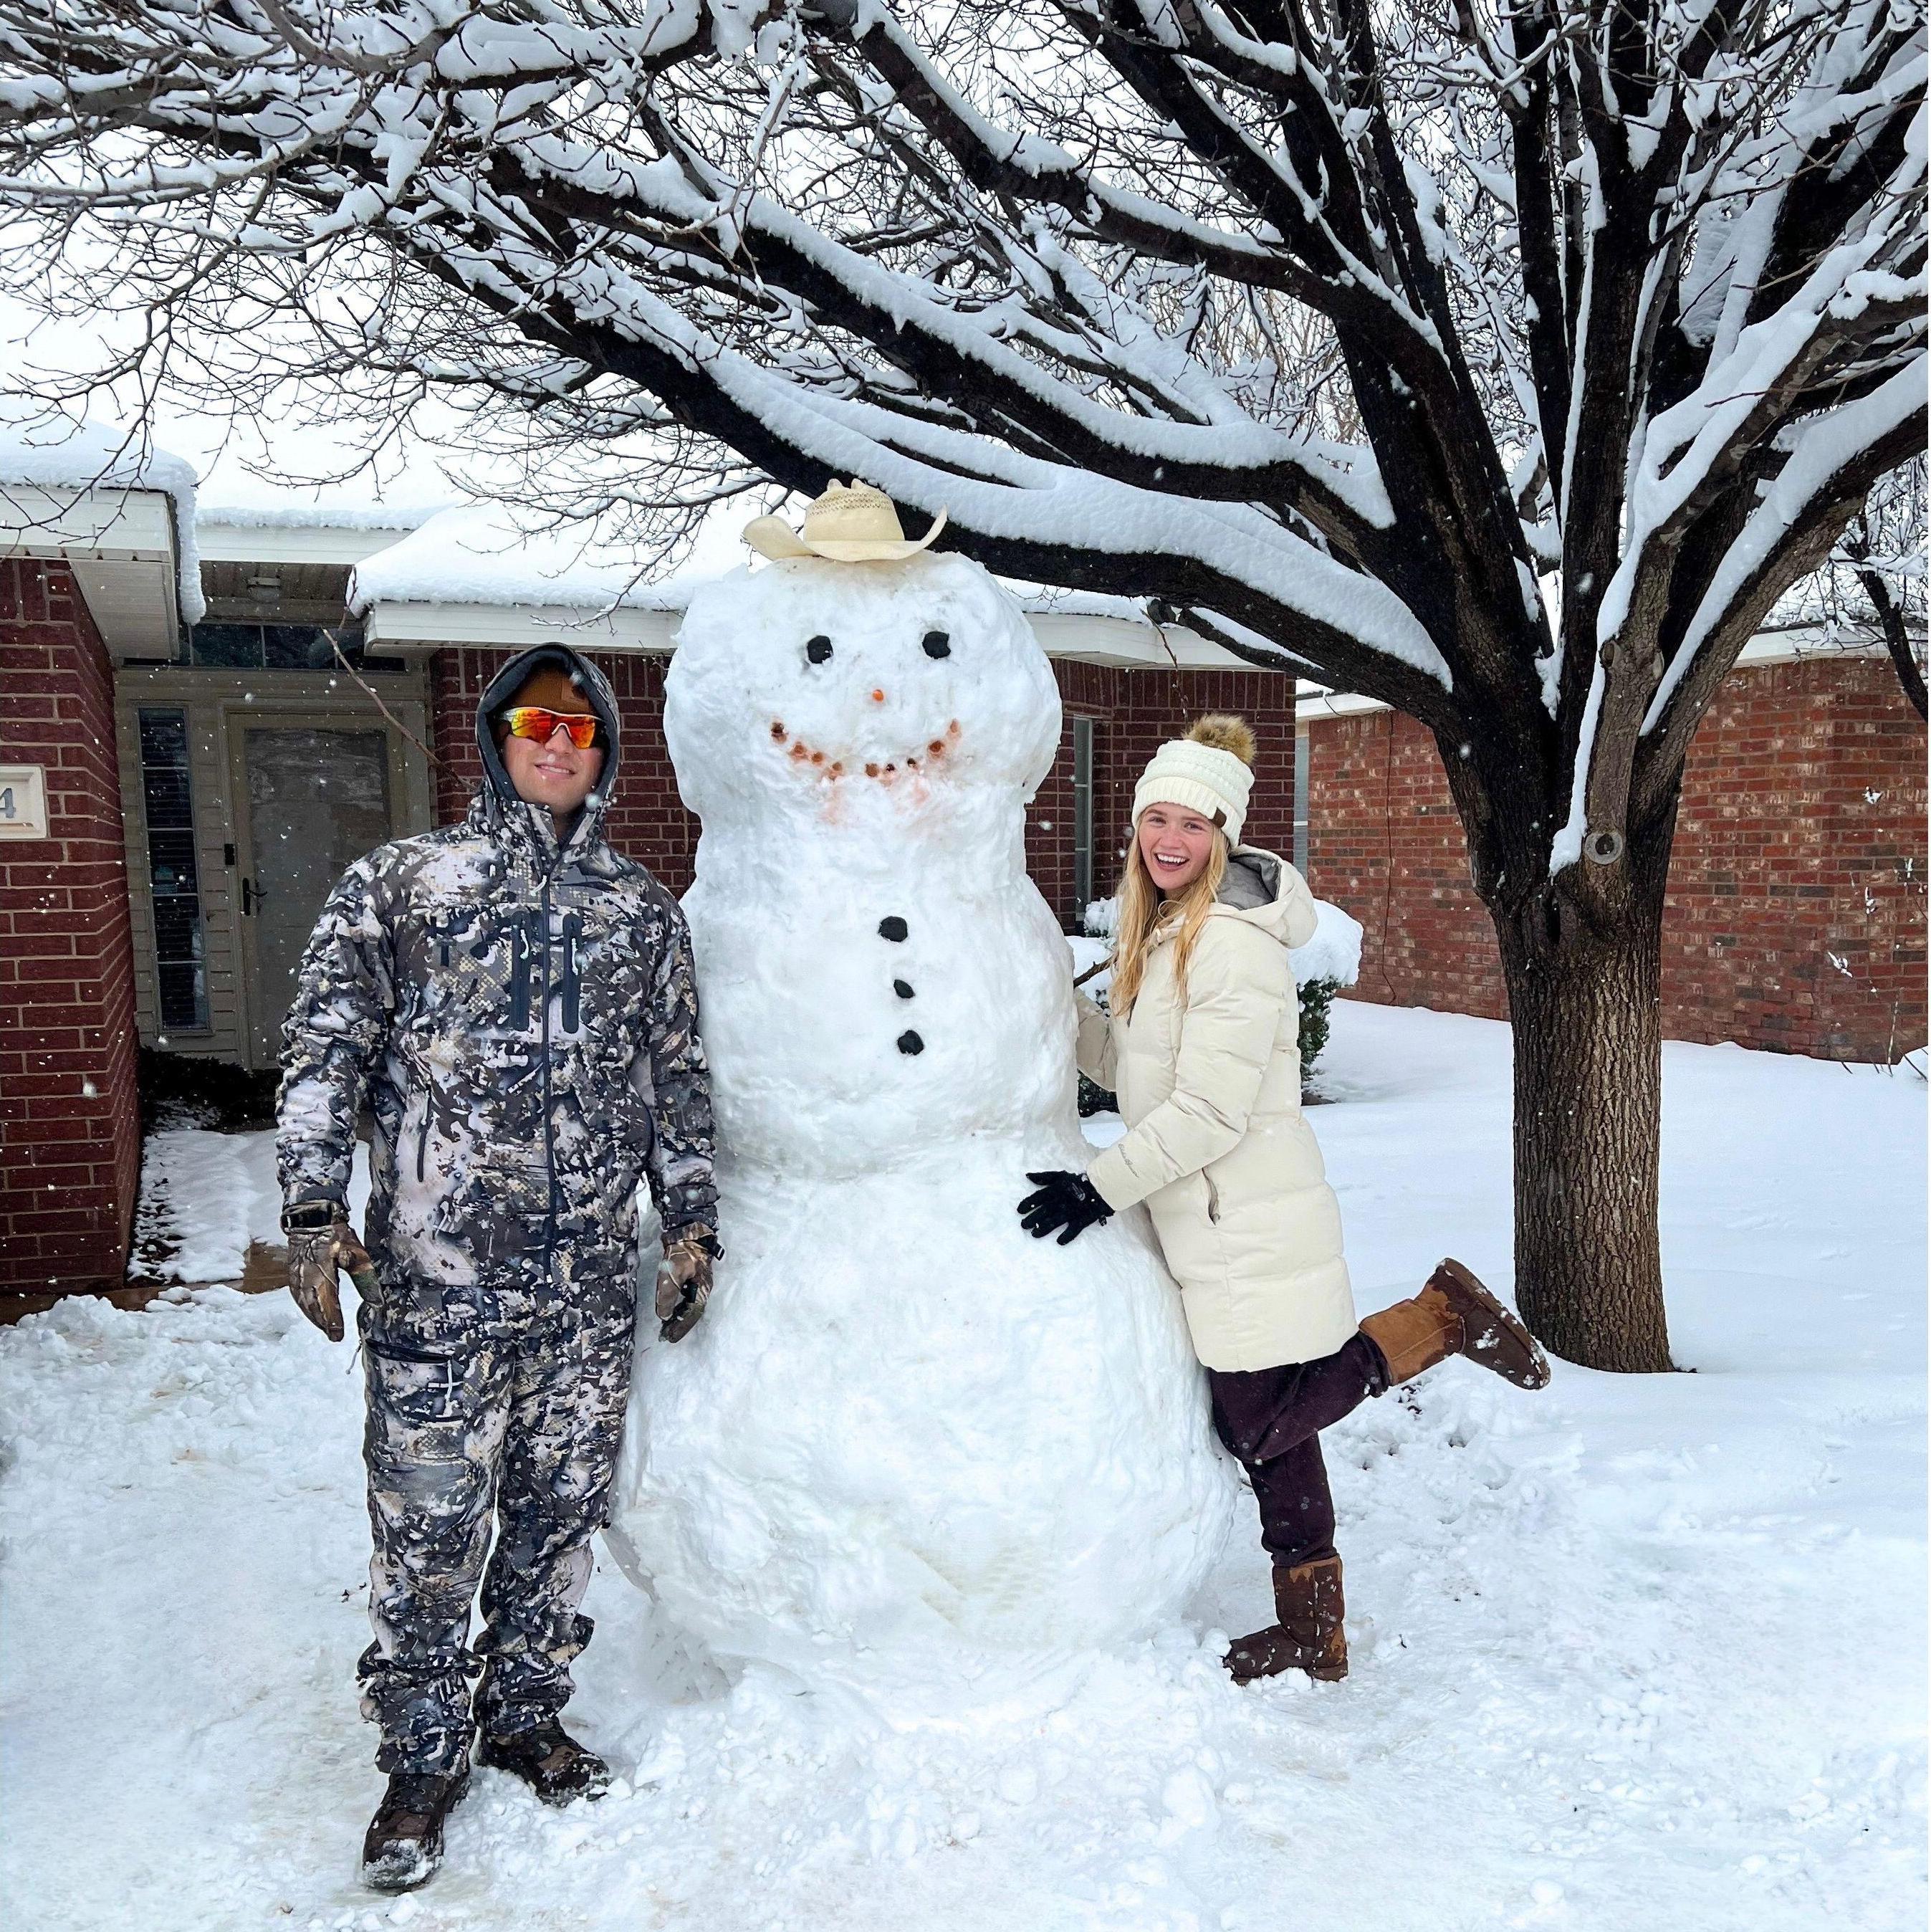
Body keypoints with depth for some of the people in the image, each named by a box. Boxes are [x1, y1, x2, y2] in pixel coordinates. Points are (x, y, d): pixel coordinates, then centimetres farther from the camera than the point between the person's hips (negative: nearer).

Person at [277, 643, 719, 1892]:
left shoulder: (644, 910, 11)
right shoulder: (402, 882, 2)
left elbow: (679, 1078, 14)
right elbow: (326, 1046, 0)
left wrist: (692, 1221, 9)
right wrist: (315, 1208, -9)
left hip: (595, 1280, 3)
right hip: (438, 1274, -3)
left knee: (562, 1506, 12)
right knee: (432, 1523, 4)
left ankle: (528, 1712, 32)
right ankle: (425, 1760, 23)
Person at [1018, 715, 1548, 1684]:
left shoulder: (1233, 943, -20)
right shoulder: (1163, 930, 10)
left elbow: (1209, 1112, -22)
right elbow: (1136, 1073, 13)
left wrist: (1102, 1187, -18)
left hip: (1251, 1230, -9)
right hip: (1213, 1228, 9)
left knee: (1260, 1429, -3)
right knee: (1271, 1428, 14)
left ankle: (1440, 1318, 9)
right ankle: (1312, 1632, 27)